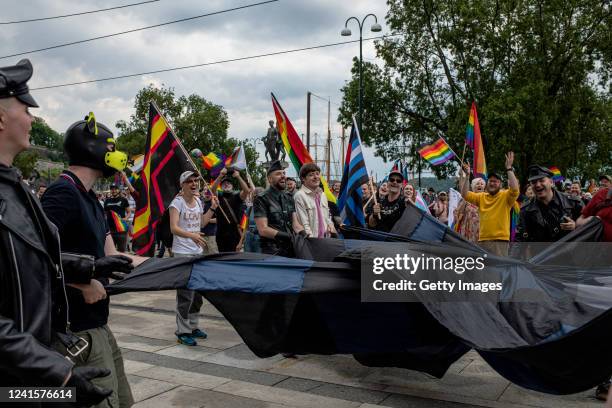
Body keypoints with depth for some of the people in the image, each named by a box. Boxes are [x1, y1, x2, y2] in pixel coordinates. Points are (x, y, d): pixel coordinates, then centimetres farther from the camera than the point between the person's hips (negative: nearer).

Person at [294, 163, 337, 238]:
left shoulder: (322, 195, 16)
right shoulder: (299, 196, -11)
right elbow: (303, 223, -14)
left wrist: (330, 224, 5)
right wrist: (312, 240, -19)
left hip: (325, 237, 7)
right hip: (310, 240, -7)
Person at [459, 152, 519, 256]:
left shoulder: (505, 196, -1)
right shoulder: (481, 197, 12)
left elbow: (515, 189, -20)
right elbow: (465, 194, 3)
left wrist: (509, 169, -20)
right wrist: (467, 176, -4)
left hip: (500, 240, -5)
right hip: (482, 240, 5)